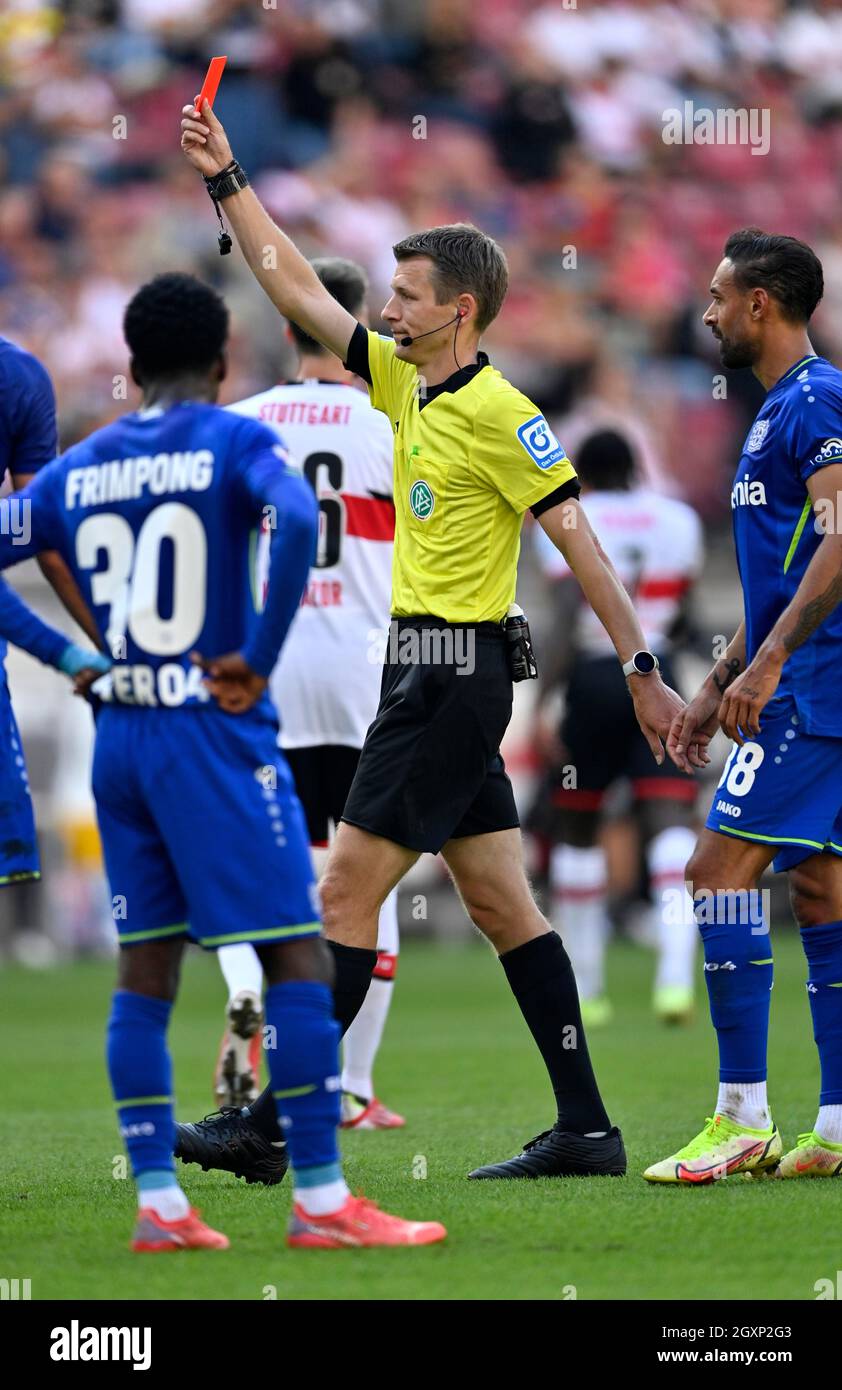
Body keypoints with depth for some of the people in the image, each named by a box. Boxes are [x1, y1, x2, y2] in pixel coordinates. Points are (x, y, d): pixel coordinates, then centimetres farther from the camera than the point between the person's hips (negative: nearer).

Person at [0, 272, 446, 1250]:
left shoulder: (79, 468, 11)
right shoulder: (234, 443, -4)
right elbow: (296, 520, -23)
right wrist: (259, 656, -16)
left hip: (118, 734, 6)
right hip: (214, 730, -6)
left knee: (144, 970, 10)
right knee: (297, 956, -3)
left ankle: (156, 1203, 8)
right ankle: (319, 1200, -5)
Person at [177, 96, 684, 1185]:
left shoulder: (499, 414, -13)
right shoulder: (405, 381, 11)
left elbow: (578, 540, -13)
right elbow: (295, 289, 16)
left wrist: (640, 667, -14)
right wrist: (226, 180, 13)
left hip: (454, 675, -9)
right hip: (430, 672, 9)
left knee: (348, 887, -8)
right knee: (498, 901, 7)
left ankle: (274, 1123, -7)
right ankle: (585, 1129, 8)